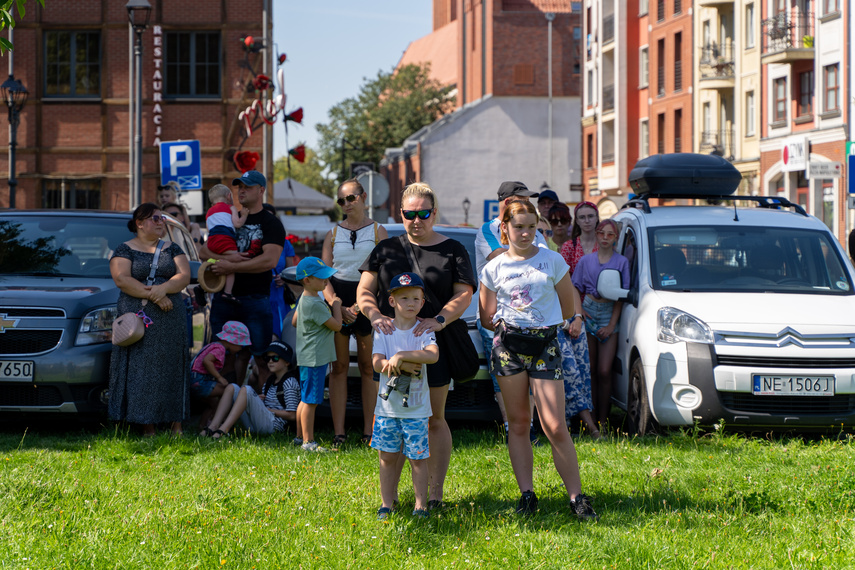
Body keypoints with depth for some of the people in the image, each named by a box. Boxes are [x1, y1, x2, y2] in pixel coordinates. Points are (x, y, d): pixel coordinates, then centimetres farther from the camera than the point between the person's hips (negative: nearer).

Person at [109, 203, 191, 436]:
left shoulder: (172, 249, 14)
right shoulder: (124, 250, 5)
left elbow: (184, 276, 3)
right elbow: (122, 279, -9)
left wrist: (163, 288, -17)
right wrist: (153, 296, -16)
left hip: (170, 319, 2)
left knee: (171, 370, -1)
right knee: (140, 371, -6)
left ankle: (177, 424, -1)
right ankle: (147, 427, -4)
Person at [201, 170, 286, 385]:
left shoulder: (271, 224, 0)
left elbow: (270, 260, -16)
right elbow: (204, 251, 12)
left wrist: (231, 267, -17)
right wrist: (225, 258, -9)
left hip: (256, 298, -5)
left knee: (261, 355, -6)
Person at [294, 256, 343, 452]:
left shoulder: (304, 299, 11)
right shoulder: (315, 304, -21)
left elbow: (295, 321, 24)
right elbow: (336, 325, -18)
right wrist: (336, 305, -4)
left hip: (307, 357, 11)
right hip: (314, 358, -11)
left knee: (305, 399, 17)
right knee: (310, 400, -6)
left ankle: (300, 436, 24)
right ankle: (308, 441, -4)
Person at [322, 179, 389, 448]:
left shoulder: (378, 232, 5)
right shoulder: (333, 234, 11)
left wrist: (360, 305, -14)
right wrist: (338, 306, -10)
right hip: (336, 299, 2)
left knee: (367, 366, 1)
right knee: (339, 366, 0)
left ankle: (368, 431, 5)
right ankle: (339, 432, 0)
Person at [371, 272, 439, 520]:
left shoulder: (424, 330, -2)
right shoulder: (384, 329, 3)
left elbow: (432, 355, -21)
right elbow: (377, 363, -7)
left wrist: (401, 356, -24)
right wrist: (404, 364, -19)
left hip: (416, 407, -2)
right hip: (387, 404, 2)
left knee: (417, 457, 1)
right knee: (387, 456, 7)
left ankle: (421, 505, 10)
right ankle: (386, 504, 16)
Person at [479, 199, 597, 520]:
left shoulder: (552, 261, 5)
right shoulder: (494, 269, 7)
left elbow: (567, 309, 9)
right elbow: (487, 318, 11)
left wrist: (539, 322, 9)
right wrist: (508, 324, 0)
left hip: (545, 345, -1)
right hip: (508, 347, 1)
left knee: (555, 427, -8)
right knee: (518, 423, 3)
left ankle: (576, 496, -2)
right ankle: (527, 494, 9)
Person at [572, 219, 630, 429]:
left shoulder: (621, 262, 3)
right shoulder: (586, 260, 9)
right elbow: (576, 288, 15)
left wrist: (612, 325, -6)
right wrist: (578, 308, -3)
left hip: (609, 313, -2)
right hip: (588, 312, 2)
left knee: (604, 371, -7)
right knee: (589, 369, 0)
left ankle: (603, 420, -1)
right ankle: (591, 417, 6)